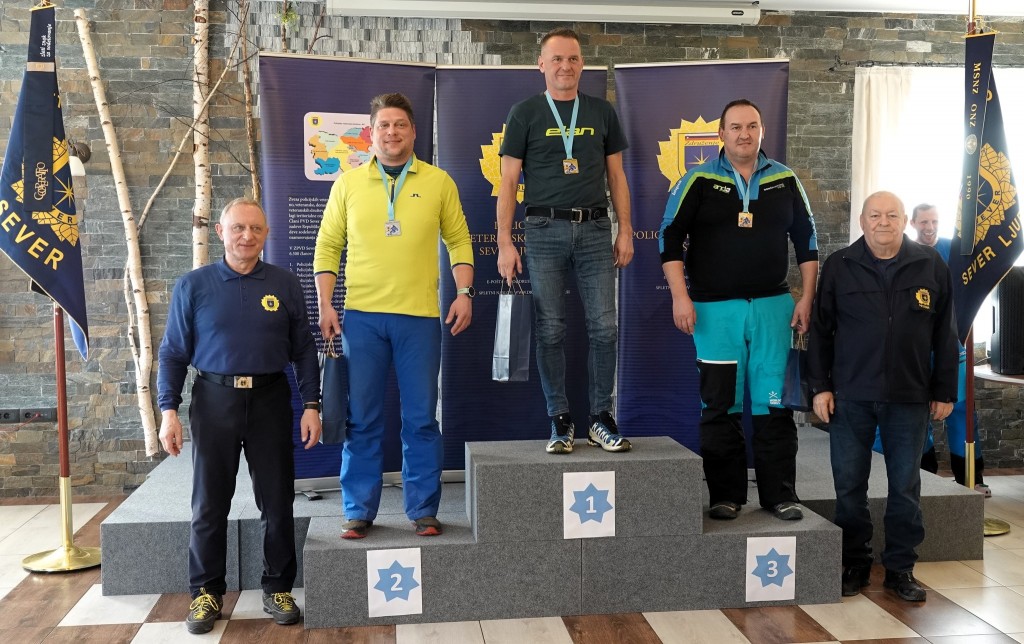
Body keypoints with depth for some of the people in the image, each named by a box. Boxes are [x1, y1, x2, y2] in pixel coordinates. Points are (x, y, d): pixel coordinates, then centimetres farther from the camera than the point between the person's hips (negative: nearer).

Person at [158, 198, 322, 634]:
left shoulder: (285, 285, 4)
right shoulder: (193, 286, 2)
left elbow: (304, 351, 6)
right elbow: (173, 352, 2)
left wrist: (311, 405, 0)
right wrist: (168, 410, -5)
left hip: (270, 400, 1)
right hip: (215, 399, 0)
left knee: (277, 501, 6)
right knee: (209, 504, 6)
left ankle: (278, 589, 20)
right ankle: (207, 591, 20)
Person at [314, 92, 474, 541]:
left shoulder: (438, 182, 7)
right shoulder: (348, 183, 8)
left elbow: (459, 240, 10)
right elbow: (328, 247, 9)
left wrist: (464, 292, -2)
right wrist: (325, 305, 1)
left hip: (420, 317, 0)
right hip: (360, 315, 1)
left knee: (421, 419, 3)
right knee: (361, 419, 5)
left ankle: (423, 511, 14)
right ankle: (359, 512, 15)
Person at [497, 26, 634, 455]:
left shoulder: (602, 112, 12)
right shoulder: (525, 113, 4)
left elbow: (616, 176, 14)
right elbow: (508, 182, 1)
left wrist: (625, 230, 6)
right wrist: (504, 242, -6)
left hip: (595, 230, 2)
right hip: (545, 230, -2)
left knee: (604, 326, -2)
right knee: (551, 330, 1)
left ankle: (601, 419, 9)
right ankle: (560, 420, 11)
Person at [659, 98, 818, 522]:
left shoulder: (785, 181, 9)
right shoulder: (699, 181, 2)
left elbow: (806, 240, 14)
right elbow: (670, 237, -1)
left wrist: (806, 299, 7)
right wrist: (680, 297, -9)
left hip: (773, 306, 2)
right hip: (716, 309, -1)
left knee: (774, 403, 2)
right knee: (720, 406, 4)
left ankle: (780, 495, 11)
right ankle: (726, 495, 14)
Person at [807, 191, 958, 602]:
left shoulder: (931, 266, 4)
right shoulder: (839, 267, 3)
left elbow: (945, 335, 7)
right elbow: (820, 330, 5)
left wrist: (944, 391, 5)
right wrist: (820, 386, 0)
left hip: (909, 398, 0)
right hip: (851, 397, 0)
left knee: (906, 487, 7)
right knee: (849, 485, 5)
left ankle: (901, 568, 20)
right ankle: (854, 565, 19)